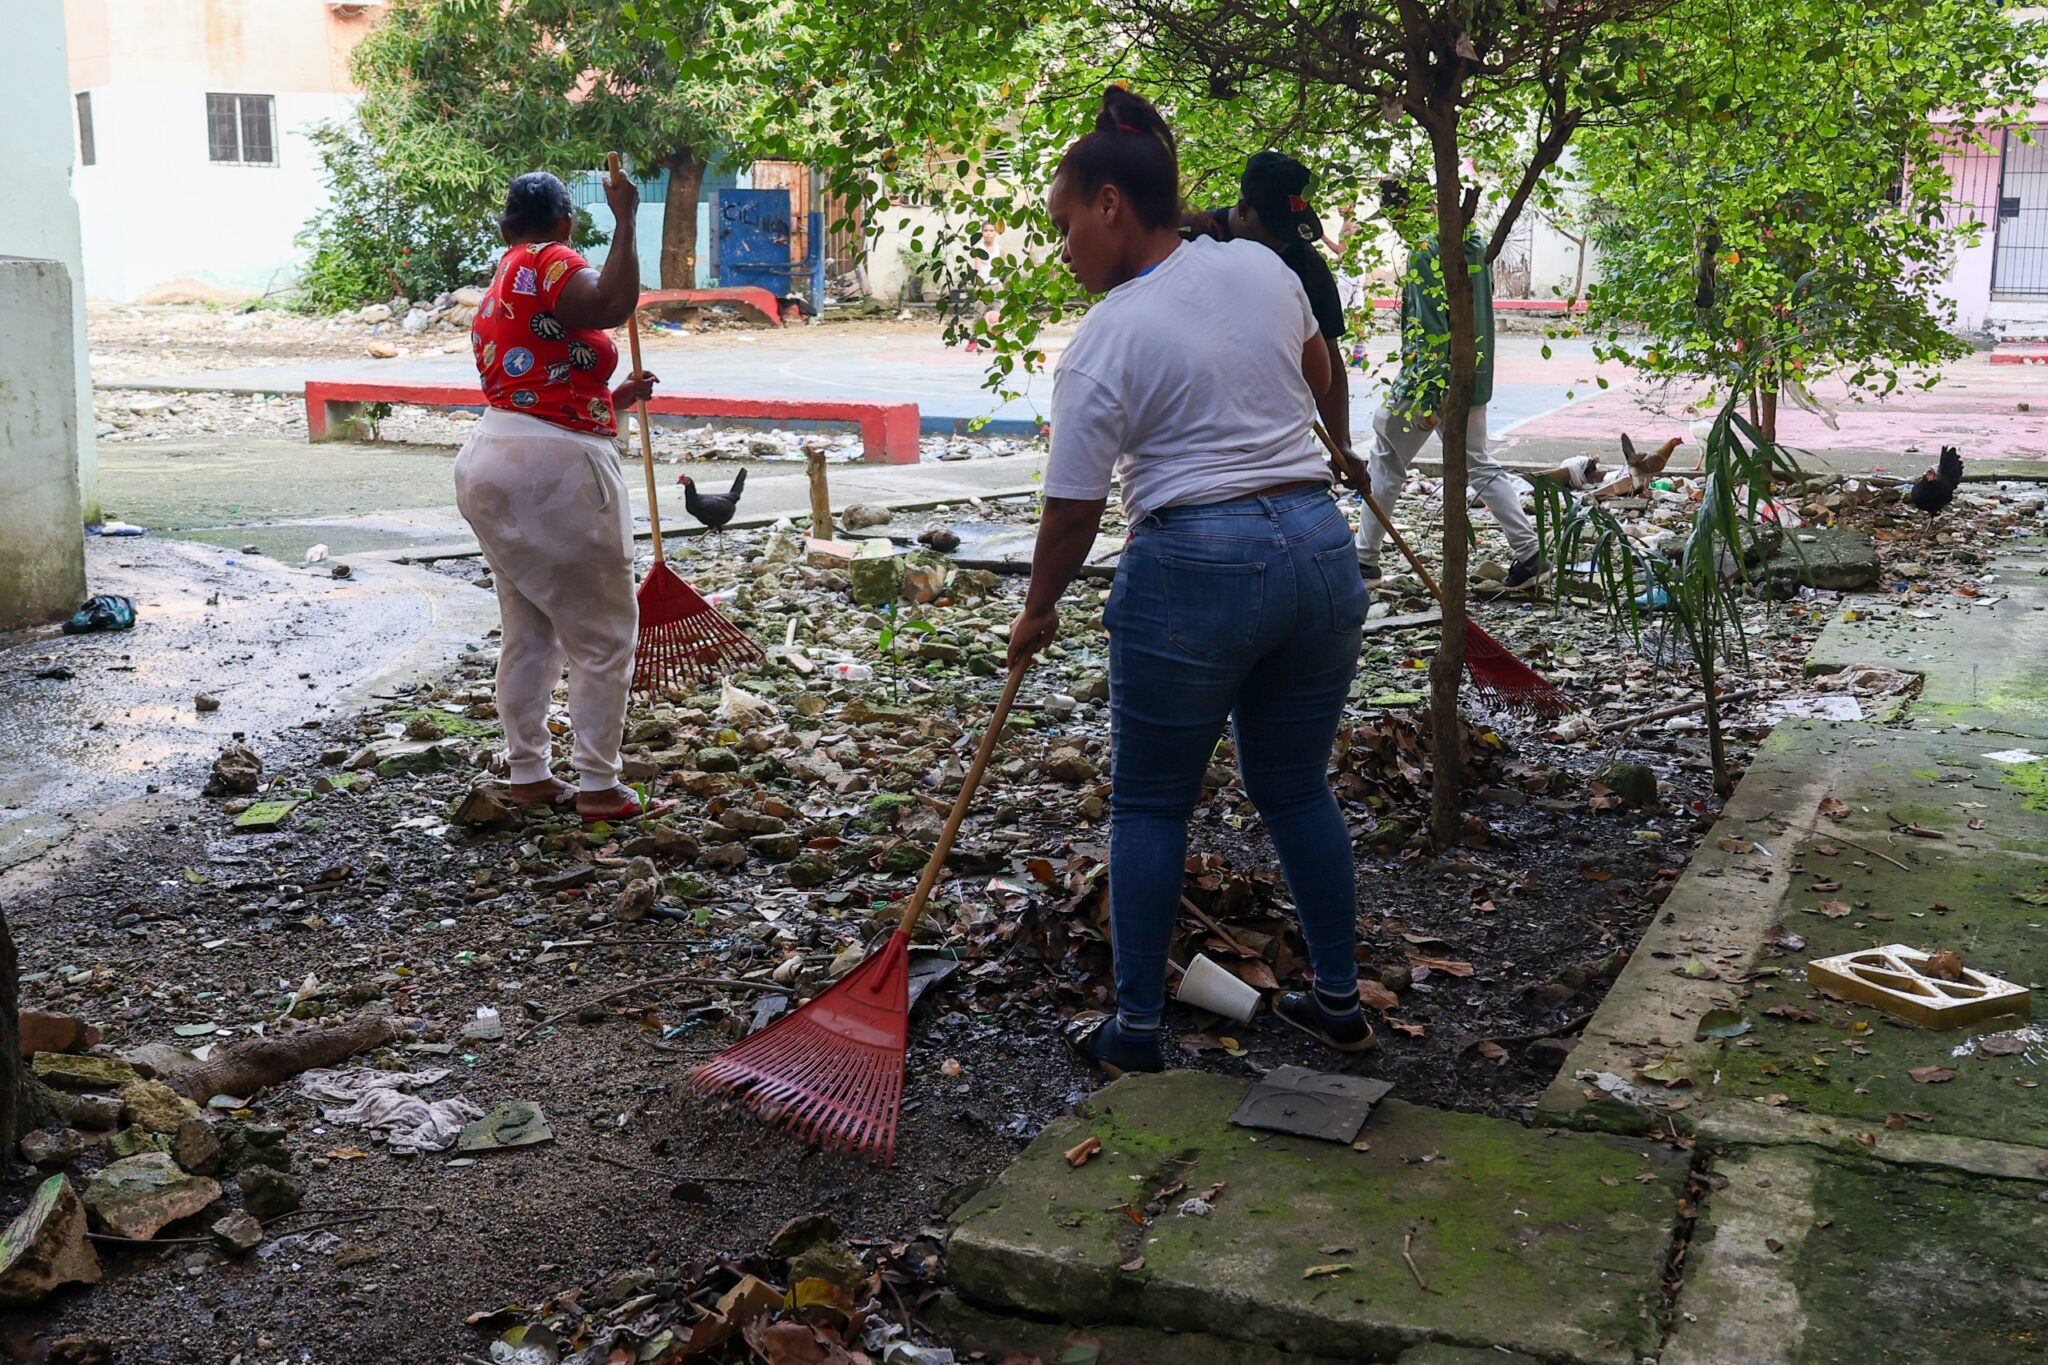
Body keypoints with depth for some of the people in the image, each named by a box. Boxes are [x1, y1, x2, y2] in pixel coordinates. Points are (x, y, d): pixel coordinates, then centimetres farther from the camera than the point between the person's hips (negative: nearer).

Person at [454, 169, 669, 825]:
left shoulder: (497, 292, 20)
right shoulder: (549, 264, -9)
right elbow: (613, 304, -31)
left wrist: (612, 401, 31)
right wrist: (624, 221, -23)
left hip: (488, 467, 9)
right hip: (556, 472, -9)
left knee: (527, 633, 17)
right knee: (602, 638, 2)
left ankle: (528, 775, 22)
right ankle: (597, 787, 5)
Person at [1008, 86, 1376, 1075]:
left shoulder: (1106, 341, -11)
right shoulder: (1262, 267, 6)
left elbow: (1072, 511, -7)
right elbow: (1317, 373, 25)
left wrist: (1037, 615, 8)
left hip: (1192, 567, -6)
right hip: (1321, 550, 6)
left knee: (1150, 804, 9)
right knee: (1296, 787, 19)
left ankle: (1136, 1030, 15)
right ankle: (1340, 1000, 27)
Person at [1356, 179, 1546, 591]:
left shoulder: (1426, 253, -17)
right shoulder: (1475, 245, 9)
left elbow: (1429, 329, -22)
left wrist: (1424, 396, -22)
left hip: (1431, 376, -8)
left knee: (1385, 462, 8)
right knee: (1479, 465, 18)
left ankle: (1365, 559, 14)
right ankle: (1529, 554, 11)